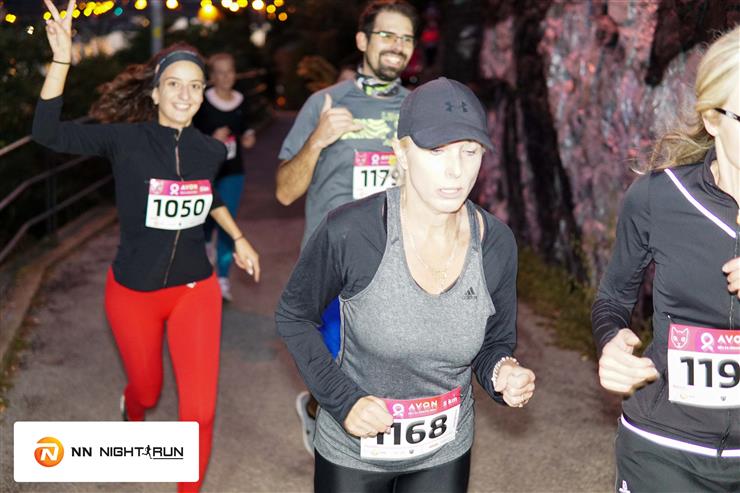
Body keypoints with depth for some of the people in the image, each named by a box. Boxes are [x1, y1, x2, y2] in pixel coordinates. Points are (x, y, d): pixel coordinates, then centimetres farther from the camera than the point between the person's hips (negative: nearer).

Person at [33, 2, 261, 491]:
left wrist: (239, 238, 15)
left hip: (196, 289, 2)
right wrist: (62, 59, -36)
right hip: (133, 292, -1)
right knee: (147, 390, 22)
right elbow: (47, 132, -28)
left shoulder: (212, 150, -5)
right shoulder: (126, 140, -15)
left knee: (200, 408, -4)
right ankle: (132, 415, 61)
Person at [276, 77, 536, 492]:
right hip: (353, 450, -3)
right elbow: (294, 317, -8)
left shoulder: (497, 243, -13)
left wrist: (504, 374, -21)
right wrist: (342, 401, -18)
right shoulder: (350, 232, -23)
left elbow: (495, 343, 1)